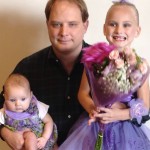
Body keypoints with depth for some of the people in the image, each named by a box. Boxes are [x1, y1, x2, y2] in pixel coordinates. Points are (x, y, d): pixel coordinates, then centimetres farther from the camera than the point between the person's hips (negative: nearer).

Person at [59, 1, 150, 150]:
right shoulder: (94, 59, -4)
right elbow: (83, 93, 3)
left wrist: (118, 115, -15)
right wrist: (92, 109, -15)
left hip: (124, 130, -1)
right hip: (93, 126, 1)